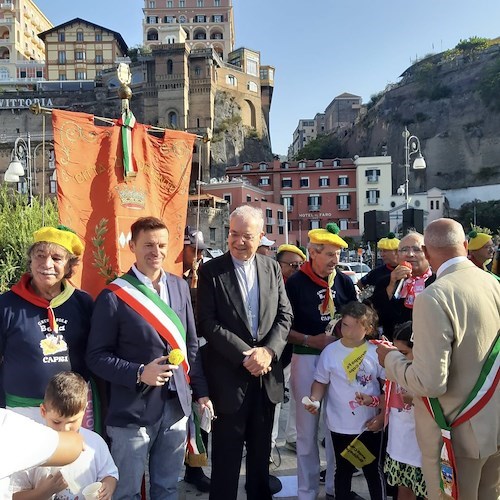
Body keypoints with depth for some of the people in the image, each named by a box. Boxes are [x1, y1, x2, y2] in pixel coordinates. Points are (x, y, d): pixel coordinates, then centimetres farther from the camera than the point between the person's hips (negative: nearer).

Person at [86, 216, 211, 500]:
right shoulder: (114, 296, -11)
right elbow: (97, 356, -8)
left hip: (177, 406, 4)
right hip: (132, 412, -4)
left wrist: (201, 391, 9)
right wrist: (139, 373, -20)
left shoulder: (180, 286, 3)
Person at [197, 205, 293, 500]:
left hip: (267, 374, 4)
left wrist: (268, 350, -13)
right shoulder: (211, 271, -7)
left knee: (261, 450, 21)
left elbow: (285, 315, 3)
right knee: (226, 454, 10)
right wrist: (245, 355, -18)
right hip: (229, 375, -3)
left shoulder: (272, 268, 4)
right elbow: (208, 323, -12)